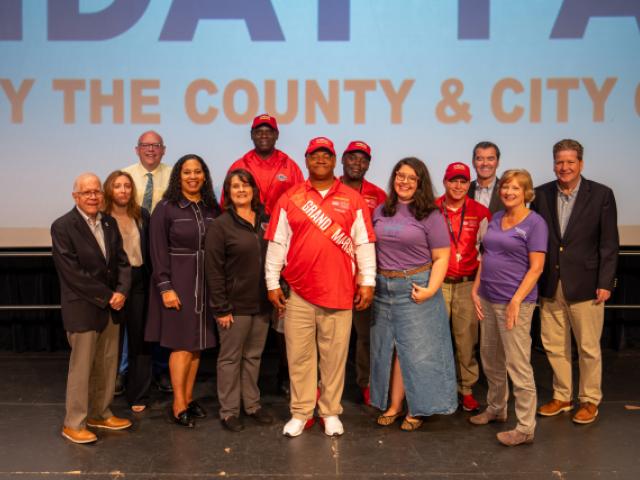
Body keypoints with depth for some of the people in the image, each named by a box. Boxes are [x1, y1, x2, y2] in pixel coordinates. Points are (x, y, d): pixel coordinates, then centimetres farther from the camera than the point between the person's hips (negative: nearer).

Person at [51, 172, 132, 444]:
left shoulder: (110, 223, 8)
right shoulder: (62, 227, -11)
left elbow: (122, 261, 8)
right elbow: (73, 274, -17)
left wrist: (121, 292, -10)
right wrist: (108, 296, -15)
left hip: (112, 307, 6)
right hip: (82, 310, -6)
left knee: (107, 366, 14)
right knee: (81, 368, 3)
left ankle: (100, 414, 30)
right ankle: (74, 424, 18)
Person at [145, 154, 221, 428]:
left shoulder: (212, 209, 7)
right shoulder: (166, 208, -5)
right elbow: (158, 251, -8)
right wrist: (165, 287, -13)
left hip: (205, 284, 4)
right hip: (177, 282, -4)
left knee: (197, 344, 9)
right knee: (182, 343, -1)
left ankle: (189, 398, 22)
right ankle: (178, 405, 10)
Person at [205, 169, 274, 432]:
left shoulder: (265, 221, 7)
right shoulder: (220, 225, -7)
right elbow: (214, 270, -10)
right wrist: (221, 308, -13)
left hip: (262, 303, 4)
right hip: (235, 304, -4)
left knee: (253, 356, 15)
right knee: (230, 358, 7)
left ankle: (252, 404, 29)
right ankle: (229, 411, 19)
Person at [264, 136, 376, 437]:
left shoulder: (352, 199, 6)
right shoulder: (290, 198, 6)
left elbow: (364, 243, 6)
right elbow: (276, 243, 6)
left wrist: (367, 281, 2)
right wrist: (272, 283, 2)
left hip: (339, 291, 0)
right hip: (298, 291, 0)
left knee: (335, 355, 7)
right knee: (299, 355, 7)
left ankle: (330, 412, 22)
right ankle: (300, 412, 20)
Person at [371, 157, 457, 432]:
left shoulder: (430, 215, -4)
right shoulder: (380, 212, 9)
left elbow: (441, 257, -6)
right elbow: (371, 248, 14)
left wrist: (431, 289, -17)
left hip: (415, 288, -4)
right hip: (384, 288, 4)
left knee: (417, 349, 3)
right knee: (388, 348, 10)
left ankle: (416, 409, 17)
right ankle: (393, 405, 22)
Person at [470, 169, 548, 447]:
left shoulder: (534, 223, -7)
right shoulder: (496, 219, 12)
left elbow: (536, 267, -11)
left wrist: (516, 301, -18)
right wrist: (476, 289, 8)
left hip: (515, 302, -7)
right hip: (488, 299, 7)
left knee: (518, 365, -3)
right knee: (490, 359, 17)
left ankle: (525, 428, 8)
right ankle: (496, 409, 35)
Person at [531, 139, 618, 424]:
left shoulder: (601, 195, -3)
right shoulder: (541, 194, 4)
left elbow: (609, 243, -4)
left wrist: (605, 283, -8)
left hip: (584, 284, -3)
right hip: (550, 285, 3)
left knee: (588, 347, 8)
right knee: (554, 346, 12)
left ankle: (589, 400, 27)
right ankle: (561, 397, 29)